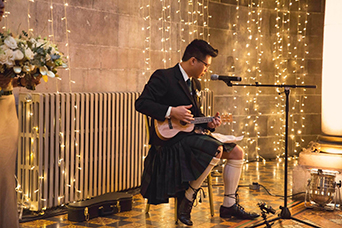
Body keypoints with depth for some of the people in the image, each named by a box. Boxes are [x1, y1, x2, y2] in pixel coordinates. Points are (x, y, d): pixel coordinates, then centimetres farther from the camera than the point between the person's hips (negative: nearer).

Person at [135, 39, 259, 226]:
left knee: (237, 152, 3)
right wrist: (171, 112, -25)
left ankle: (229, 205, 12)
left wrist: (208, 123, 3)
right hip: (170, 137, -9)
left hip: (191, 133, 9)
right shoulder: (163, 77, -10)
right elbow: (141, 103, -19)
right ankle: (187, 199, -16)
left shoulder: (195, 84, 17)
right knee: (216, 149, -31)